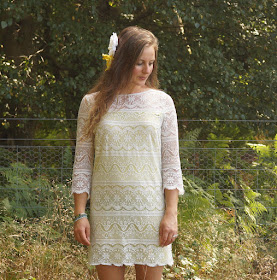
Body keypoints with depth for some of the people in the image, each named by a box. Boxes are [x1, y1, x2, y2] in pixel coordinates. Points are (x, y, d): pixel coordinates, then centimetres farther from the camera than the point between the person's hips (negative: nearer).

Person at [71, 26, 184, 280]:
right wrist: (80, 214, 1)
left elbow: (171, 164, 4)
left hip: (150, 212, 0)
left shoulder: (162, 102, 4)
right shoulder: (93, 104, 4)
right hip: (107, 212, 0)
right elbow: (82, 164, 7)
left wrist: (171, 214, -3)